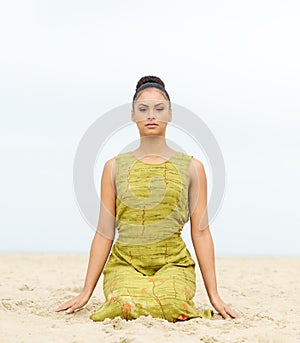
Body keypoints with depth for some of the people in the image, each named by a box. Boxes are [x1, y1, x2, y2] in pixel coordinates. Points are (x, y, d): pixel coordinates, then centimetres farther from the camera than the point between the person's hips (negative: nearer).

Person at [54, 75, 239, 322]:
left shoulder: (191, 167, 8)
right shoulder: (115, 167, 9)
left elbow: (200, 232, 7)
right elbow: (104, 233, 9)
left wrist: (214, 295, 3)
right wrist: (86, 292, 6)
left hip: (173, 263, 0)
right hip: (125, 262, 0)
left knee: (172, 305, -34)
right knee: (128, 305, -33)